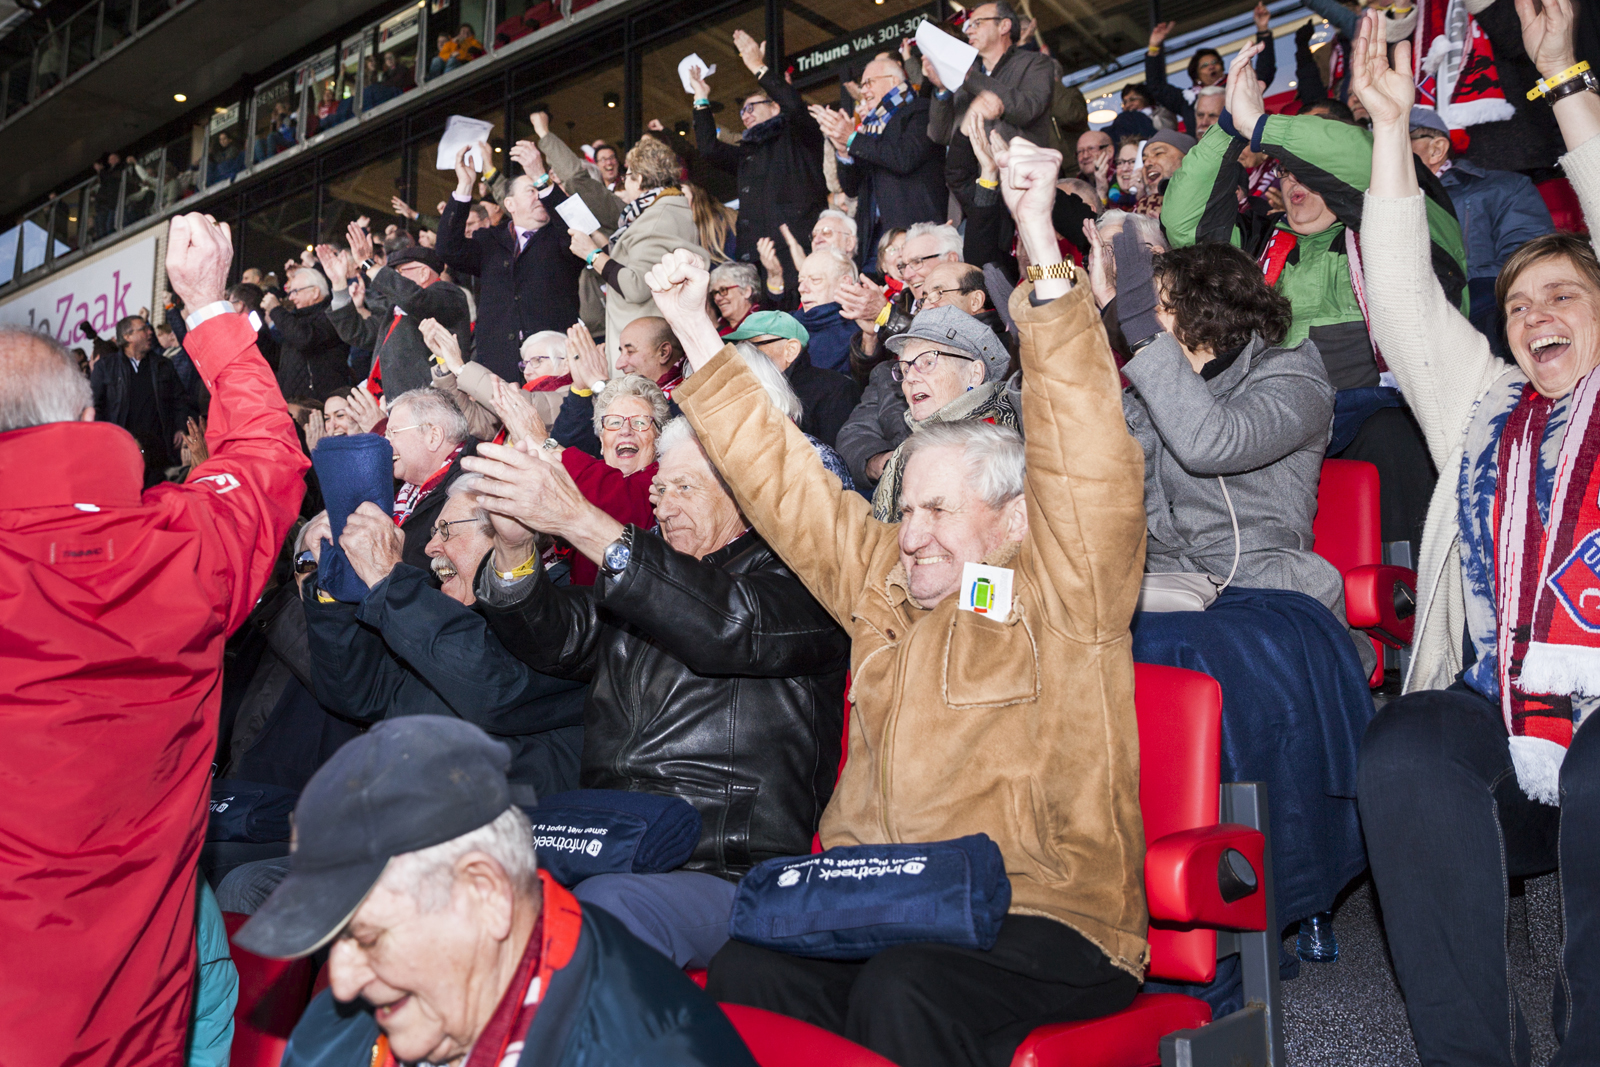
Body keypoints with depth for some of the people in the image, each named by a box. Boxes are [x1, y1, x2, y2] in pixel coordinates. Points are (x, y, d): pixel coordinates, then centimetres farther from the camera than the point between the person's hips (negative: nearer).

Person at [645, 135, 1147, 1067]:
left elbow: (1088, 457, -14)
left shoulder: (1065, 597, 0)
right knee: (738, 963, -23)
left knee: (903, 991, -34)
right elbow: (781, 476, 18)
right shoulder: (884, 585, 16)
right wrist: (694, 327, 17)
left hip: (1046, 917, -4)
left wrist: (1042, 246, -21)